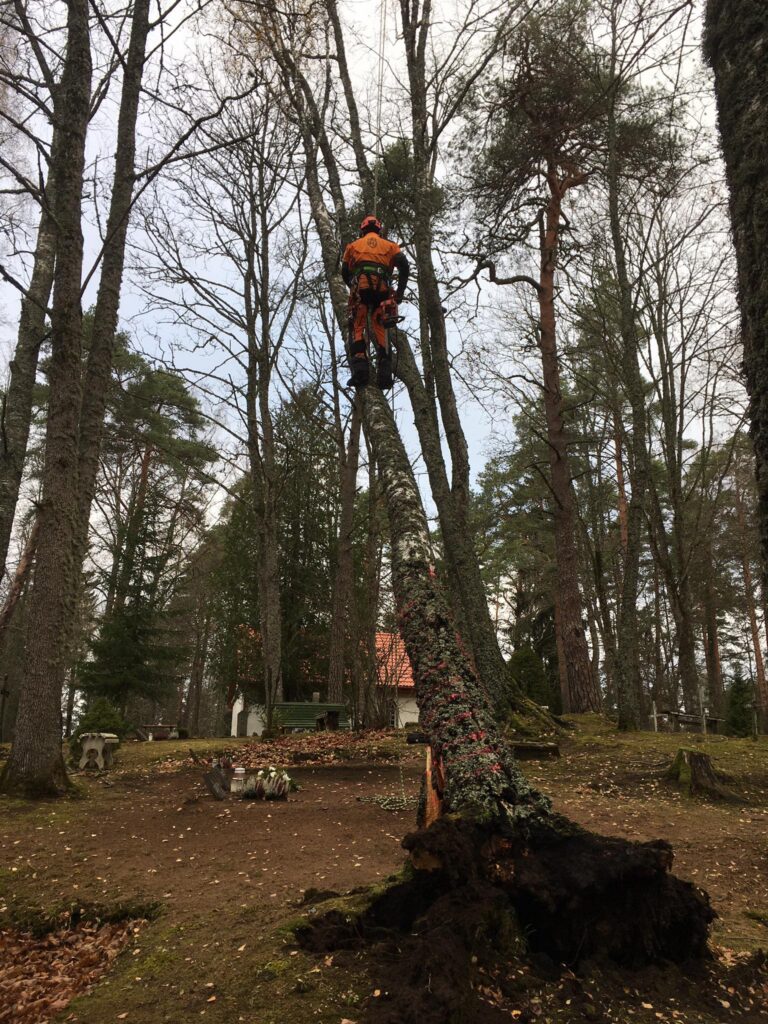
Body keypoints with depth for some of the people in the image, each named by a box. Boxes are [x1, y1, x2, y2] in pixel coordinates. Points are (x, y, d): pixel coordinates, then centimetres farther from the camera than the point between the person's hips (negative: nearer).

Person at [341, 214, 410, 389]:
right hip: (383, 288, 1)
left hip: (360, 285, -1)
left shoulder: (354, 245, 26)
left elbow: (345, 272, 19)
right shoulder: (389, 245, 25)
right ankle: (384, 372, -13)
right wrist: (400, 292, 11)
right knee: (381, 329, 4)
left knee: (357, 327, -2)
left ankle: (359, 368, -23)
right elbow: (404, 265, 7)